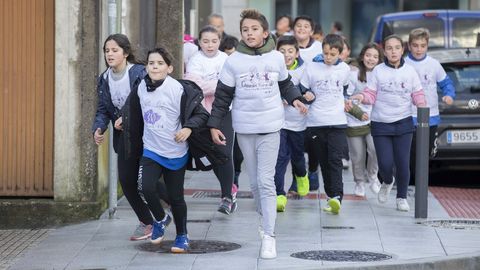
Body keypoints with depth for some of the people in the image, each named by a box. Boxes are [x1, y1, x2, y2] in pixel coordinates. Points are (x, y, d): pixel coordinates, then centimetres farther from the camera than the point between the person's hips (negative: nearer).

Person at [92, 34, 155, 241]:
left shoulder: (139, 74, -16)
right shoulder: (104, 79, 5)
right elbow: (103, 109, 7)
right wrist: (98, 129, -11)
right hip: (123, 135, 6)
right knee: (126, 180, 2)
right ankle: (146, 222, 17)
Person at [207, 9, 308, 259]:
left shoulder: (276, 58, 0)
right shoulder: (233, 61, -3)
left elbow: (285, 84, 16)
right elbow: (223, 96, 2)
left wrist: (295, 99, -3)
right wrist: (214, 125, 0)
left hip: (270, 127, -1)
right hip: (244, 128, 1)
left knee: (266, 181, -9)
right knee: (254, 182, 10)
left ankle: (269, 236, -9)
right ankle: (265, 218, 32)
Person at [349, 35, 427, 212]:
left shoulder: (410, 71, 3)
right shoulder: (378, 71, -1)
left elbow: (417, 95, 7)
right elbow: (370, 95, -1)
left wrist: (422, 104, -14)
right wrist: (360, 96, -22)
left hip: (403, 123, 1)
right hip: (381, 123, -1)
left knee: (402, 163, -3)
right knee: (385, 164, -6)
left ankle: (402, 197, 17)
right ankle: (387, 182, 30)